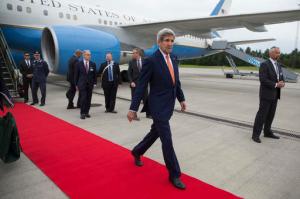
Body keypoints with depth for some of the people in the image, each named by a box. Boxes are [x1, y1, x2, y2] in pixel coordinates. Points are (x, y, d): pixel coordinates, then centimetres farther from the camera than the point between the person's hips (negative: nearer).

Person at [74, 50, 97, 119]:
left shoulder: (93, 64, 6)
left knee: (88, 99, 5)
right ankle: (82, 113, 0)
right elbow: (76, 75, 3)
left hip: (90, 84, 3)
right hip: (82, 84, -3)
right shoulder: (78, 64, 0)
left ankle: (86, 112, 15)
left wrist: (94, 83, 3)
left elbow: (95, 74, 9)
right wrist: (76, 84, 1)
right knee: (83, 99, -8)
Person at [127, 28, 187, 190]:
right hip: (158, 106, -8)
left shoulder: (173, 59, 8)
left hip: (168, 105, 8)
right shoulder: (151, 60, -14)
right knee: (167, 140, -3)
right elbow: (141, 86, -15)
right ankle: (174, 174, 13)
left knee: (155, 133, 21)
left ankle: (137, 152, 46)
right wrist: (133, 108, -16)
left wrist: (181, 99, 18)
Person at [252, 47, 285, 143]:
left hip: (274, 95, 8)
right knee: (262, 115, -5)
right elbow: (263, 80, -22)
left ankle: (267, 132, 25)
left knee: (270, 115, 13)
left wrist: (282, 83, -9)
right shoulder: (264, 65, -13)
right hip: (266, 94, -8)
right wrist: (276, 85, -22)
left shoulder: (278, 65, 13)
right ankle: (255, 134, 2)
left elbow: (281, 78, 13)